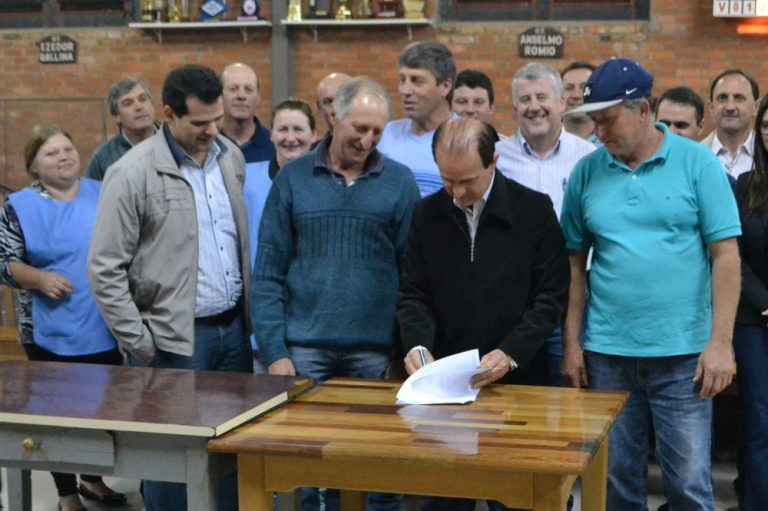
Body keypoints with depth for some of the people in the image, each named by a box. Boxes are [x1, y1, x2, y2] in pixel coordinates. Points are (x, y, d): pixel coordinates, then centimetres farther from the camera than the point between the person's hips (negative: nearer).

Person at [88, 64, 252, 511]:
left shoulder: (232, 158, 8)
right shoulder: (134, 174, -11)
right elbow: (105, 269, -9)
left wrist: (250, 313, 12)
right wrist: (138, 343, -11)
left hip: (234, 327, 6)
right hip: (175, 339, -6)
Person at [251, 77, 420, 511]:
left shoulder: (400, 182, 4)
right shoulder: (293, 179, 4)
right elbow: (268, 274, 2)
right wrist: (274, 352, -4)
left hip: (376, 352, 0)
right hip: (305, 349, 0)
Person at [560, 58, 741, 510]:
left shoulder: (697, 162, -3)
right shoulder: (587, 171, 4)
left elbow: (726, 255, -5)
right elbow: (575, 263, 8)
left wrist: (720, 342, -10)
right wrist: (571, 343, 4)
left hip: (683, 354, -2)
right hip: (606, 354, 3)